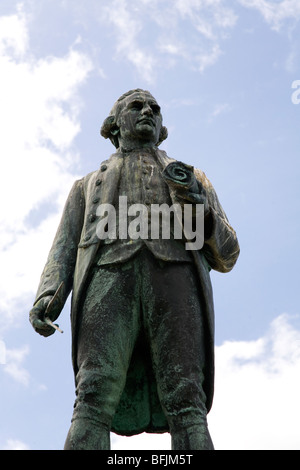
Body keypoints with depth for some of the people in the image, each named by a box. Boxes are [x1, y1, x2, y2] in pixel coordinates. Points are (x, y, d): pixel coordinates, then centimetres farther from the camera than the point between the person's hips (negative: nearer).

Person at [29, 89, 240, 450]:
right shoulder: (89, 185, 38)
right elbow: (65, 249, 22)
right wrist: (48, 297, -1)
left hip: (175, 280, 0)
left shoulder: (193, 179, 36)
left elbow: (226, 256, 23)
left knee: (185, 406, -20)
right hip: (109, 278, 0)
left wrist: (197, 208, 1)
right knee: (95, 398, -23)